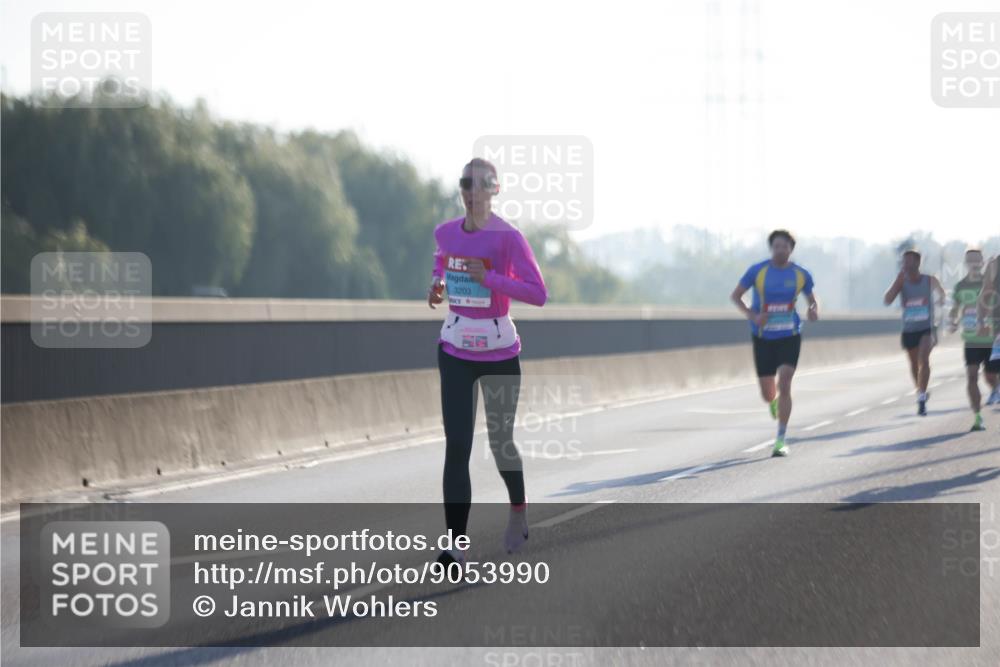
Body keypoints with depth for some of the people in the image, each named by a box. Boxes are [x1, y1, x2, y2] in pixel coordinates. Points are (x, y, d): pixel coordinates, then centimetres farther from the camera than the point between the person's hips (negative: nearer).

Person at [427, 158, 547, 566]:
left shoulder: (508, 237, -14)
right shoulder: (446, 232, 2)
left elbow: (539, 294, -18)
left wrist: (488, 277, -24)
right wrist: (437, 281, 6)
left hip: (499, 352, -3)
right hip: (455, 351, 3)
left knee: (500, 440, 12)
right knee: (457, 446, -8)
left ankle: (518, 514, 42)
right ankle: (456, 544, -14)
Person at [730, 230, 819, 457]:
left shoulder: (801, 274, -4)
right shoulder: (757, 271, -9)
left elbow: (812, 299, 12)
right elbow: (735, 296, -1)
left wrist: (814, 311, -13)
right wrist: (752, 316, -19)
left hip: (789, 337, 0)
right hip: (763, 338, 0)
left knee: (784, 384, -20)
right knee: (768, 394, 5)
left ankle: (781, 441, -12)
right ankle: (774, 401, 48)